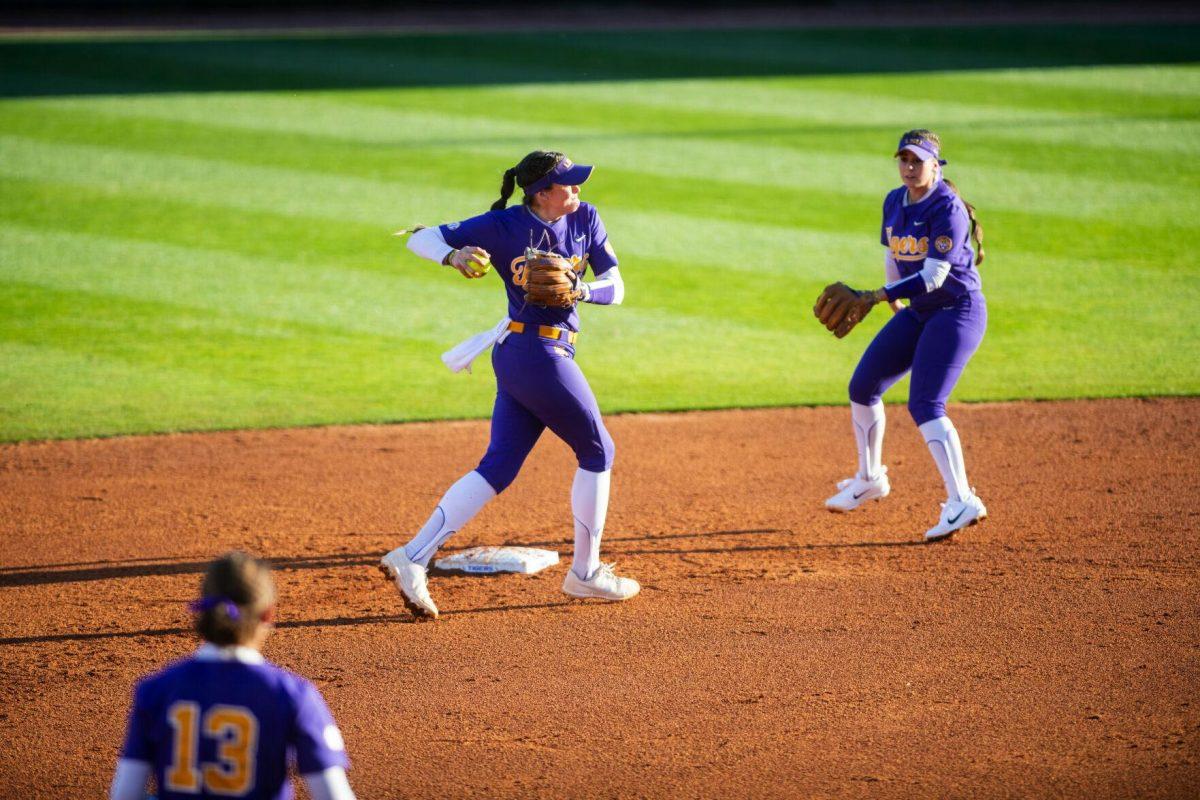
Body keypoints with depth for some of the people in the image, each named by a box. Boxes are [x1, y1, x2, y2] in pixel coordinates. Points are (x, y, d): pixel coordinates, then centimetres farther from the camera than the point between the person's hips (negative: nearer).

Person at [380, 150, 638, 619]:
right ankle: (585, 573, 14)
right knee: (597, 452, 3)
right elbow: (421, 239, -7)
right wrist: (454, 256, -28)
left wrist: (581, 290, -17)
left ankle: (412, 559, 0)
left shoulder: (585, 219, 5)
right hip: (538, 353, -6)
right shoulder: (503, 226, -10)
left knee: (498, 467, 4)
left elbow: (615, 288, 4)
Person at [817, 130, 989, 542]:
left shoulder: (947, 209, -20)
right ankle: (870, 479, 30)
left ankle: (962, 502, -23)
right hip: (917, 313, 9)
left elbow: (933, 277, -27)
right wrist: (895, 304, 27)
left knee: (924, 405, -21)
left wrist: (874, 297, -32)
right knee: (862, 387, 11)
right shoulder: (894, 202, 5)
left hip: (958, 312, -9)